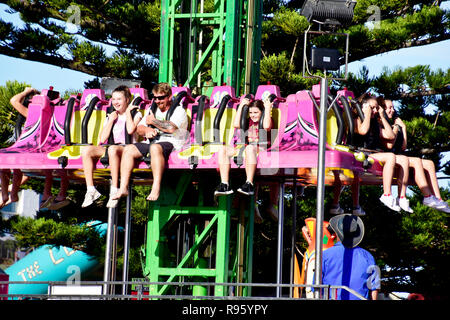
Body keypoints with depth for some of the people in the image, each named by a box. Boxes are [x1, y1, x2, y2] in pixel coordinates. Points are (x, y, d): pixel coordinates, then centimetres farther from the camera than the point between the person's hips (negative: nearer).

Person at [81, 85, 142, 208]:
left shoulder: (135, 114, 10)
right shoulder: (110, 117, 23)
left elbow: (130, 130, -13)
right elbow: (102, 139, 10)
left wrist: (127, 112, 0)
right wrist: (111, 120, 7)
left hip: (127, 149, -5)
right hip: (109, 148, 5)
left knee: (113, 149, -41)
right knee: (86, 150, -24)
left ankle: (114, 190, -39)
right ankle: (90, 190, -27)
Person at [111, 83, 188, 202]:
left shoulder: (178, 110, 5)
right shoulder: (151, 110, 28)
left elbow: (171, 128, -14)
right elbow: (139, 129, 22)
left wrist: (153, 121, 0)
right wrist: (147, 130, -2)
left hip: (170, 143, -7)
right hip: (150, 142, 7)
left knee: (155, 148, -40)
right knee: (128, 149, -17)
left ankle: (156, 189, -46)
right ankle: (123, 188, -24)